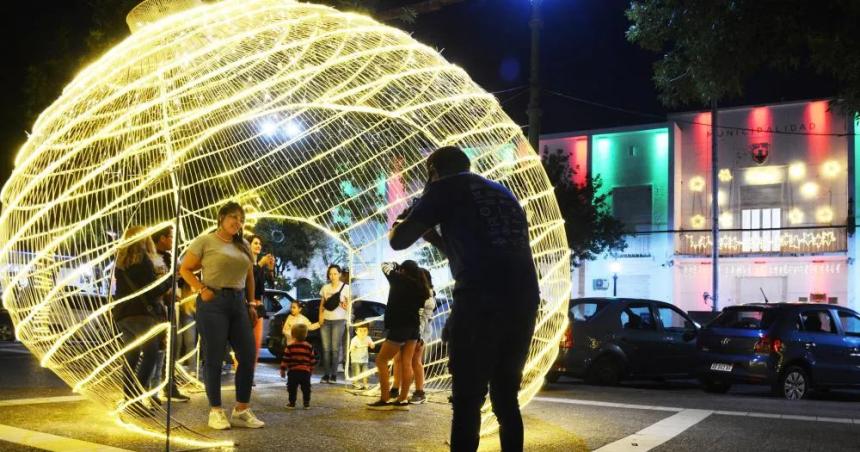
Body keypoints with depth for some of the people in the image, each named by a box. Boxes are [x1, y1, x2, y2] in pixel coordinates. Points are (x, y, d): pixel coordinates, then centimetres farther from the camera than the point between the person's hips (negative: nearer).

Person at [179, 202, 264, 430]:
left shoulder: (244, 246, 16)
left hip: (238, 303, 6)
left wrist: (251, 302, 16)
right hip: (213, 302, -6)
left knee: (248, 356, 2)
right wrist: (202, 289, -12)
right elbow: (185, 269, 0)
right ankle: (216, 411, 11)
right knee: (214, 358, 0)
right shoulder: (204, 241, -1)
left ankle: (242, 411, 14)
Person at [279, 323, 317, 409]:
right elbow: (312, 360, 7)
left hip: (293, 371, -2)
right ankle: (306, 403, 10)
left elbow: (285, 359, -3)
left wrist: (283, 370, 5)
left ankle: (292, 403, 8)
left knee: (292, 389, 7)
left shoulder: (290, 346, -4)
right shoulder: (309, 347, 2)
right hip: (305, 372, 2)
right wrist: (311, 370, 20)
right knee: (306, 389, 10)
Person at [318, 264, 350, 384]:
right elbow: (321, 304, 15)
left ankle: (334, 374, -2)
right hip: (325, 320, 3)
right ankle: (326, 374, 3)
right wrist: (320, 316, 1)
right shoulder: (325, 287, 13)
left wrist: (343, 304, -19)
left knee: (335, 348, -6)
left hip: (339, 320, -3)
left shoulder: (346, 287, 3)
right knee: (326, 348, -1)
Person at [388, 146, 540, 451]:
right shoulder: (502, 192, 28)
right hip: (524, 300, 6)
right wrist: (434, 237, 40)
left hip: (480, 302, -6)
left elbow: (399, 241, 8)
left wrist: (399, 223, 29)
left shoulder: (445, 187, 8)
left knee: (467, 401, 1)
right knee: (506, 398, 16)